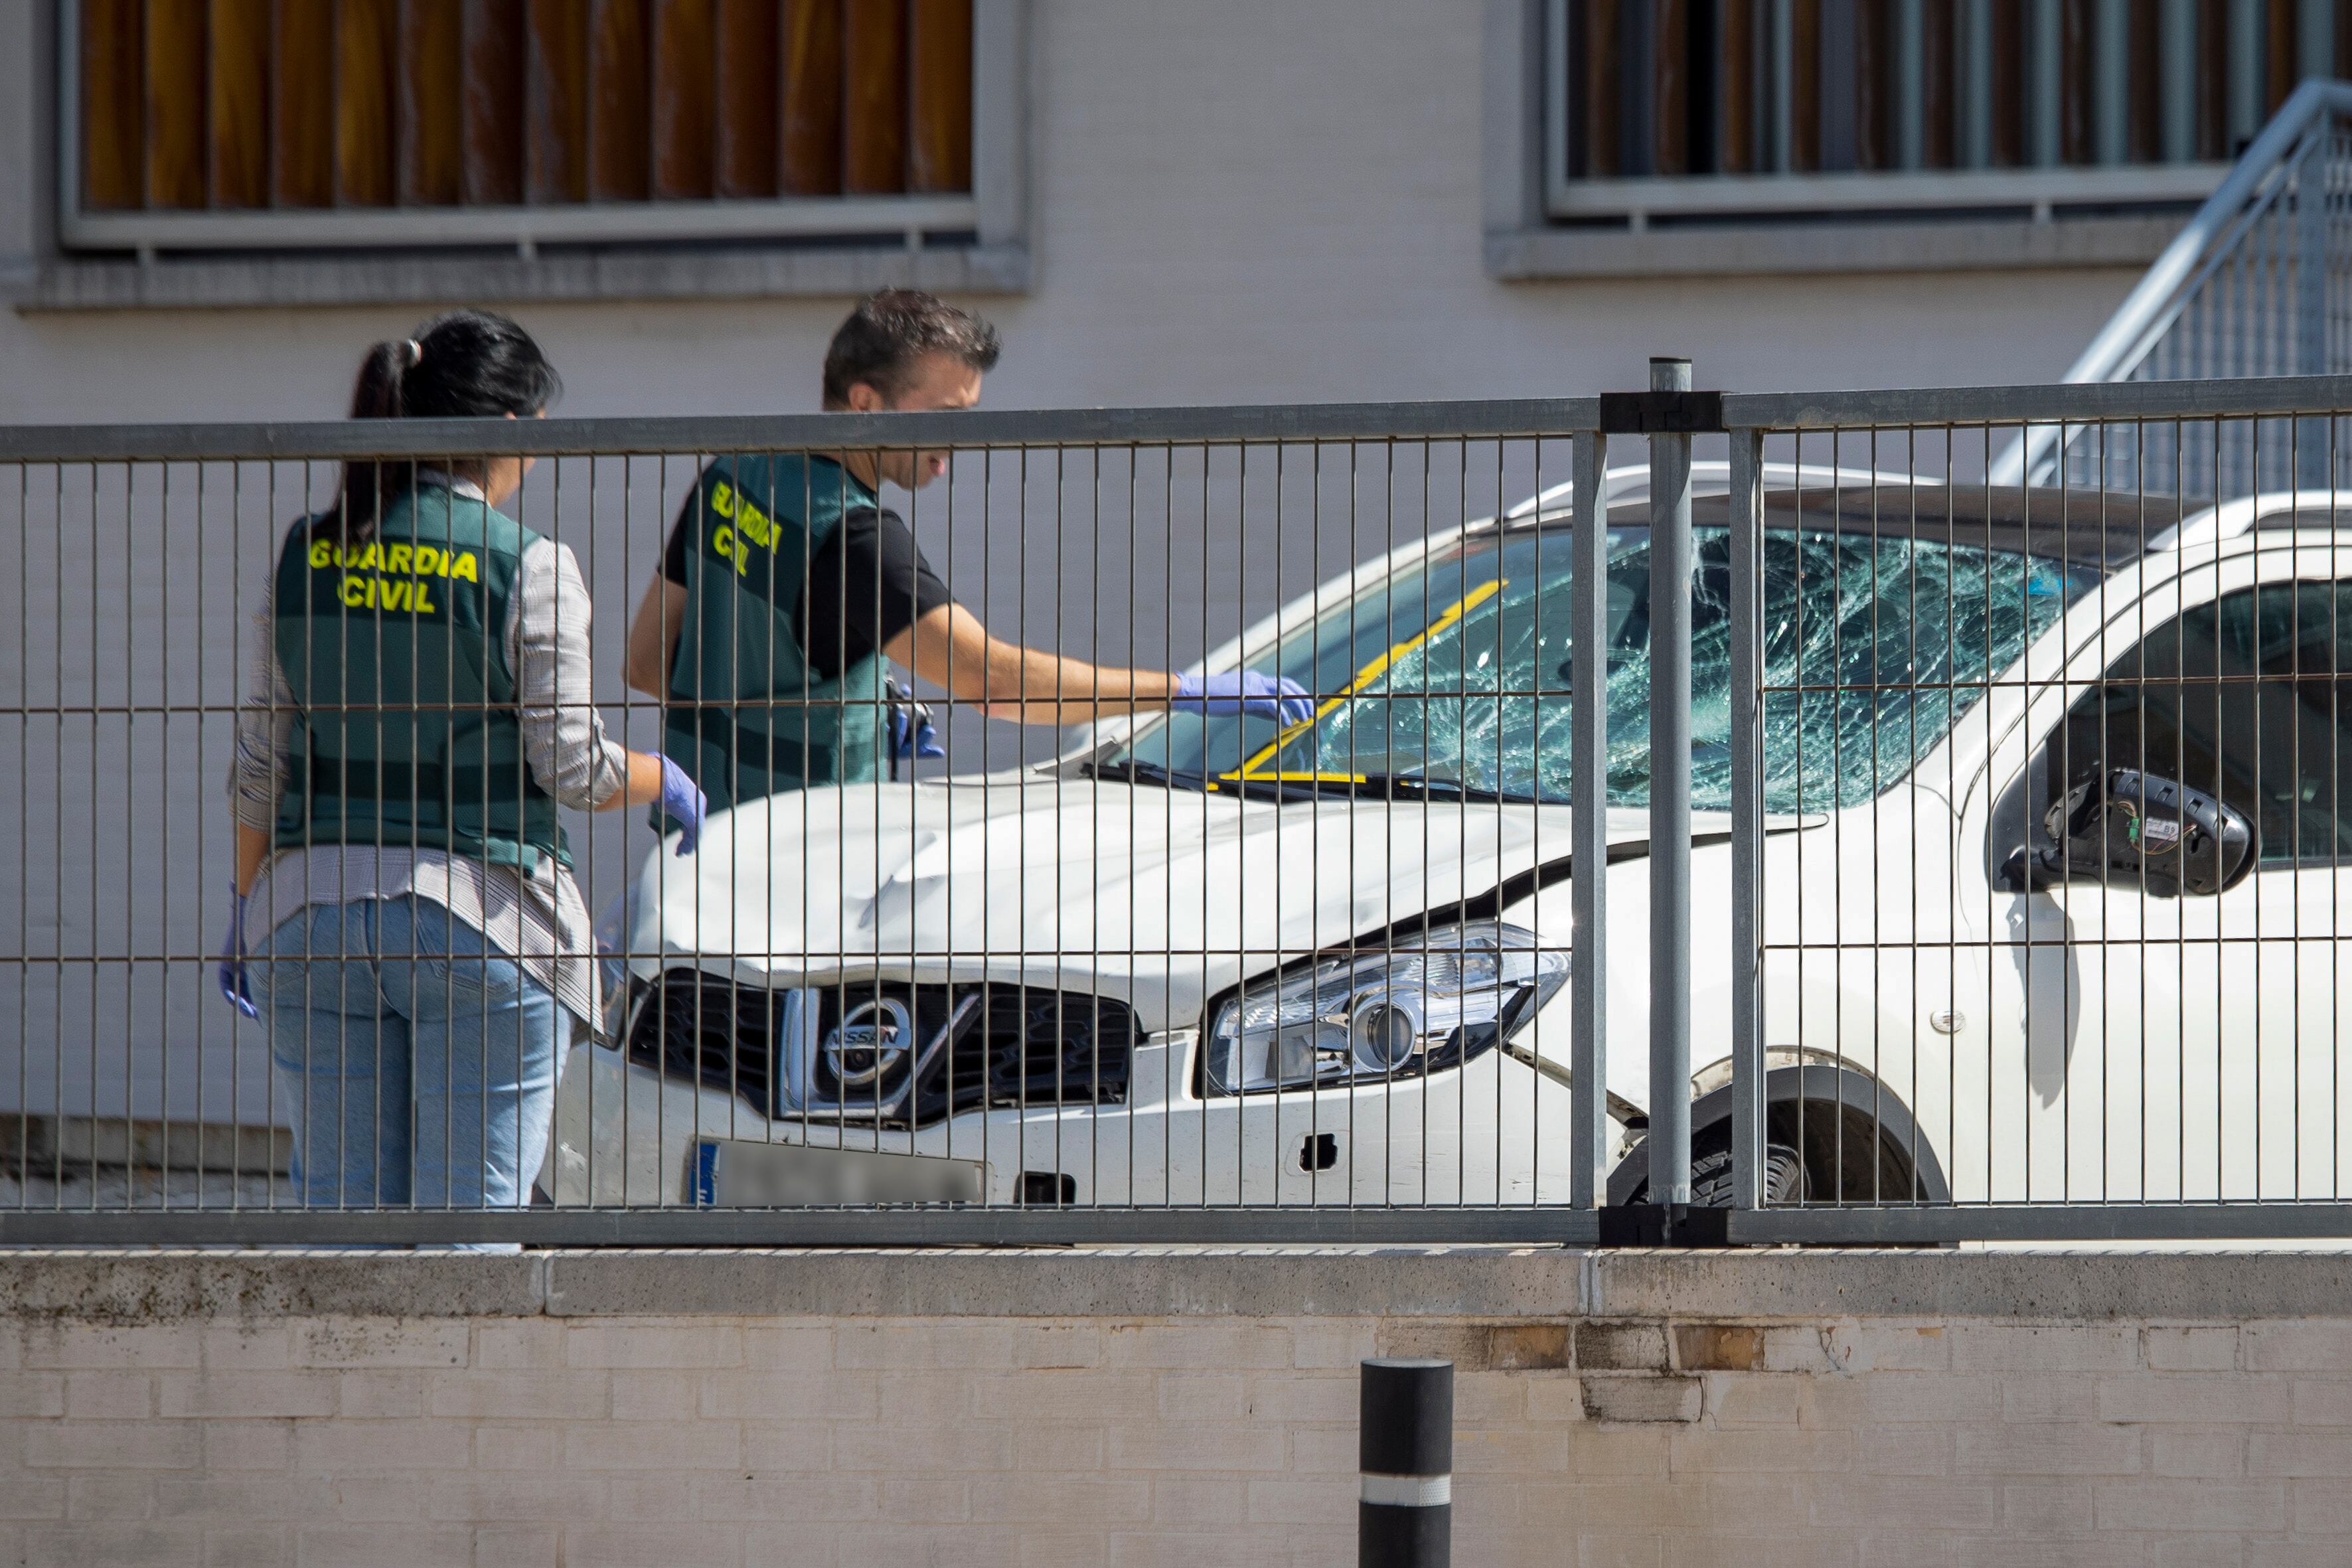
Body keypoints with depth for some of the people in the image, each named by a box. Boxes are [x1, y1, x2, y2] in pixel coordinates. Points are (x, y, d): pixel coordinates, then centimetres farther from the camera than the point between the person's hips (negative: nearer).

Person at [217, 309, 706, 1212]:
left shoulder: (306, 555, 5)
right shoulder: (526, 565, -8)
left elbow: (259, 767, 8)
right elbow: (573, 768, -7)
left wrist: (248, 905, 18)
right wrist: (668, 782, 13)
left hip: (315, 905, 4)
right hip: (482, 918, -4)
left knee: (343, 1212, 8)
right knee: (468, 1214, 0)